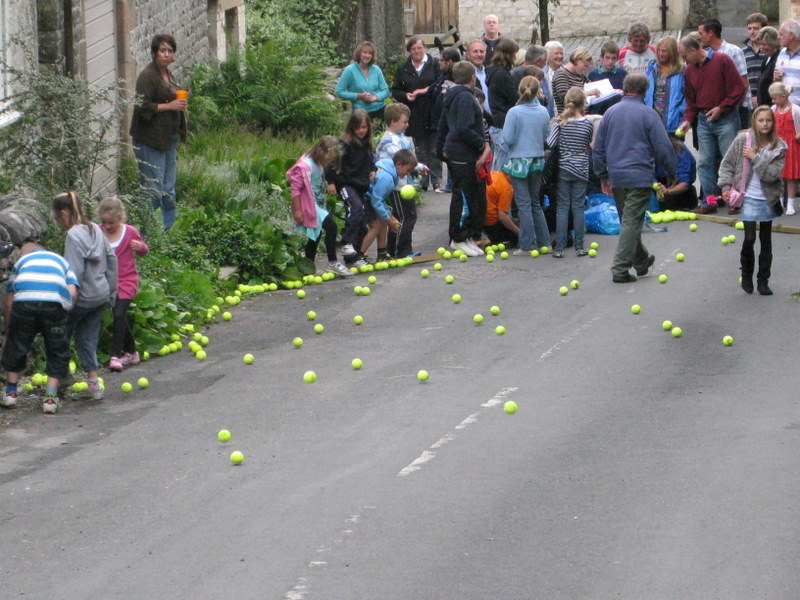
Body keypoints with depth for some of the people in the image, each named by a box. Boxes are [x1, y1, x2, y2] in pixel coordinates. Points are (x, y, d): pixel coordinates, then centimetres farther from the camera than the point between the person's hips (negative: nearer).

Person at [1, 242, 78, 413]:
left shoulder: (21, 261, 33)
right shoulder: (61, 261, 34)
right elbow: (72, 291, 13)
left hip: (24, 299, 0)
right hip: (56, 301, 0)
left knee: (16, 346, 18)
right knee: (57, 351, 14)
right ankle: (50, 397, 10)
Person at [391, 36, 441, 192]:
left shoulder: (435, 64, 3)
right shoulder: (403, 69, 11)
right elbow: (395, 91, 13)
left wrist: (427, 90, -16)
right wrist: (405, 96, -7)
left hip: (433, 114, -3)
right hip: (415, 118, 3)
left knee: (434, 150, -2)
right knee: (420, 151, 6)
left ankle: (436, 182, 2)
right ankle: (421, 183, 10)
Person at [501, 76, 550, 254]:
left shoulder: (514, 112, -15)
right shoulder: (543, 112, -3)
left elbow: (508, 139, -15)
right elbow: (547, 137, 5)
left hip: (519, 161, -4)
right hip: (538, 160, 4)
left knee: (524, 203, 0)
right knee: (535, 202, 16)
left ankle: (527, 245, 2)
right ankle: (544, 242, 17)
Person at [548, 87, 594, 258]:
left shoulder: (560, 122, -7)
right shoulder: (588, 124, -4)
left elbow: (551, 143, -13)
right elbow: (590, 143, 8)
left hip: (563, 168, 0)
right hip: (581, 170, 0)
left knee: (562, 207, 2)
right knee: (578, 207, 6)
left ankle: (559, 248, -1)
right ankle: (579, 247, 7)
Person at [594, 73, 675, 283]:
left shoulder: (610, 112, 6)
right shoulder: (647, 114, -7)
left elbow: (599, 148, 11)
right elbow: (663, 148, -7)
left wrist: (603, 177, 20)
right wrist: (671, 174, 7)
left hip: (616, 177, 5)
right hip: (639, 177, -5)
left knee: (628, 221, 18)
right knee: (631, 222, -3)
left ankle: (641, 260, 32)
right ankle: (620, 269, -7)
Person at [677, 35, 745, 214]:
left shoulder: (722, 61, -9)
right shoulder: (689, 71, 10)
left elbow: (738, 89, -11)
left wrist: (721, 108, -13)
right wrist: (687, 120, 2)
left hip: (726, 117, -6)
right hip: (704, 119, 6)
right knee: (705, 162, 3)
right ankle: (708, 201, 7)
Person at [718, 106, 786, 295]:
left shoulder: (778, 146, -5)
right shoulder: (743, 139, -5)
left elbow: (773, 174, -14)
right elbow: (727, 164, 2)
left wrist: (755, 157, -18)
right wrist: (726, 186, -7)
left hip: (768, 199, 2)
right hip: (749, 199, -2)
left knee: (766, 241, 7)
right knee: (749, 238, -8)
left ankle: (763, 281, 15)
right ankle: (746, 274, 13)